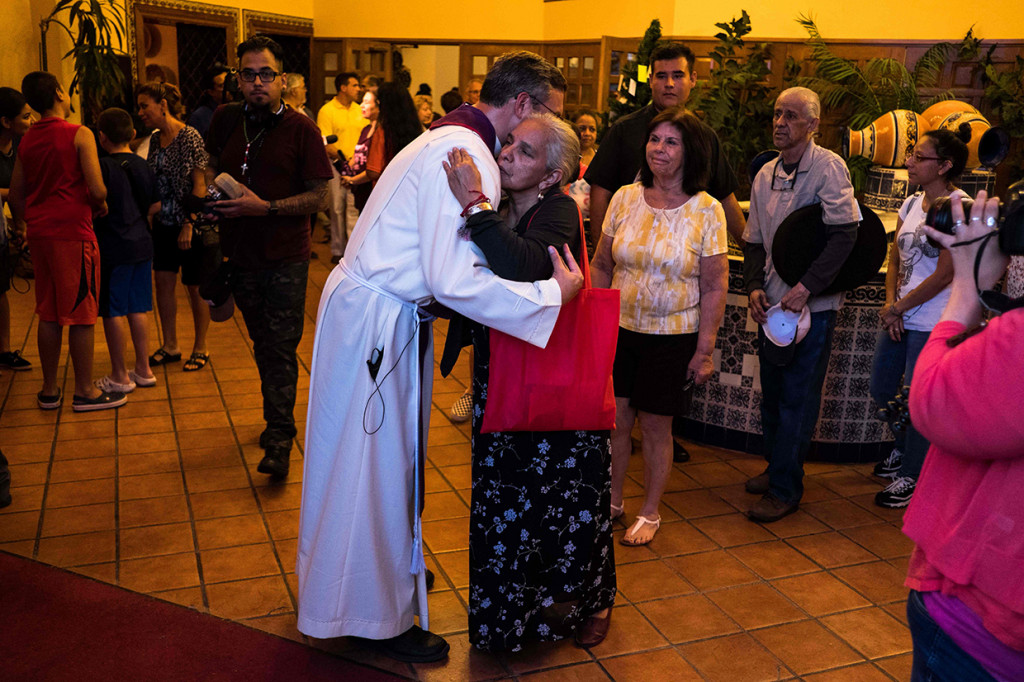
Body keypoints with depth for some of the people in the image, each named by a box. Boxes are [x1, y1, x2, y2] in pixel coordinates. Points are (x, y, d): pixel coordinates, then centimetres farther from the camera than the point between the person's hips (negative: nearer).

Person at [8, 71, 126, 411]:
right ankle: (85, 391, 8)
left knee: (48, 314, 13)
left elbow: (16, 195, 16)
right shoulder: (79, 135, -9)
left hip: (39, 234, 7)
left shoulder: (26, 141, 10)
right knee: (81, 314, 1)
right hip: (72, 231, -7)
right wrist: (101, 205, 4)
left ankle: (49, 390, 20)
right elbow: (97, 189, -17)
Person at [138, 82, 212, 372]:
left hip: (193, 223, -7)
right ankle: (170, 346, 20)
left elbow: (200, 185, -16)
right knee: (163, 281, 7)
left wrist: (189, 224, -18)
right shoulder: (155, 139, 8)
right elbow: (153, 182, 15)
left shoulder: (189, 137, -14)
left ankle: (200, 348, 18)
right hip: (164, 223, 7)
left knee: (195, 286, 4)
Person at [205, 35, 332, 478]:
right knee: (263, 345, 16)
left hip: (286, 258, -5)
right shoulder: (227, 121, 6)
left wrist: (265, 207, -20)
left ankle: (279, 440, -1)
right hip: (241, 254, 5)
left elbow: (319, 196, -11)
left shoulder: (301, 130, -8)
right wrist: (210, 186, 1)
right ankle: (278, 417, 32)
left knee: (281, 349, -6)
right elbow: (212, 167, 24)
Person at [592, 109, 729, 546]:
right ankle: (611, 502, 30)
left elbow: (715, 288, -6)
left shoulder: (706, 211, -8)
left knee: (655, 427, 8)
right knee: (614, 420, 8)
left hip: (673, 336, -2)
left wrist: (704, 350, -8)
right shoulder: (625, 198, 0)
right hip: (620, 329, 3)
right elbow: (602, 266, 7)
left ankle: (650, 513, 27)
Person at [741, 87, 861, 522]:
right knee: (771, 391, 15)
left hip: (812, 304, -6)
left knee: (798, 397, -1)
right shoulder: (766, 175, 9)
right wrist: (754, 286, 0)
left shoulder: (828, 168, -11)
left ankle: (785, 489, 8)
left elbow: (844, 235, -18)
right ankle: (776, 468, 31)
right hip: (774, 302, 6)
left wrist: (805, 288, -22)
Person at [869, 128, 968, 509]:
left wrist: (897, 308, -11)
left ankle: (912, 475, 20)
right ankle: (905, 449, 40)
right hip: (899, 317, 7)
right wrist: (890, 305, -3)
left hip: (932, 323, -7)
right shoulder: (911, 204, 9)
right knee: (882, 389, 16)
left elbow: (945, 274, -16)